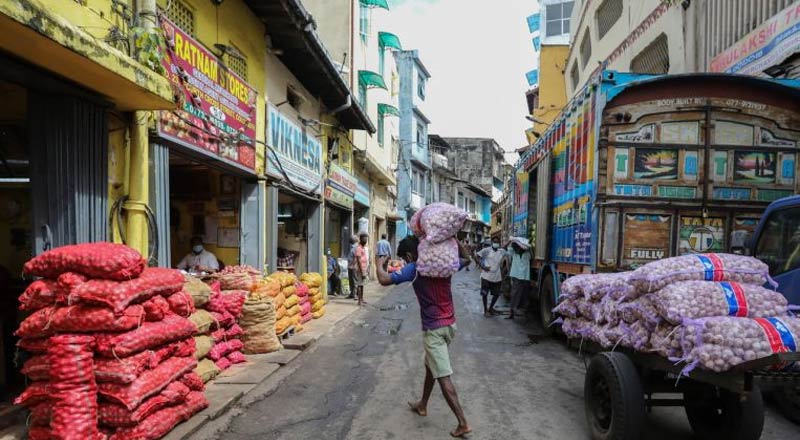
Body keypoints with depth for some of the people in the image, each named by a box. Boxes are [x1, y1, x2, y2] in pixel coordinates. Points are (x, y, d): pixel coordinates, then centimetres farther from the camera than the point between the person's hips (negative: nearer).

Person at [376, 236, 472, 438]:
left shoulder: (414, 269, -13)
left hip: (434, 328, -7)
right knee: (430, 365, 24)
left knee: (443, 376, -3)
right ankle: (422, 405, 39)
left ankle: (463, 423, -2)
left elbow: (384, 280, -21)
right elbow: (466, 259, 22)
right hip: (450, 324, 8)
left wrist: (380, 264, -1)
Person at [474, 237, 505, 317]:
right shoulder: (486, 250, -8)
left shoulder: (502, 251, 3)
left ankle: (491, 308, 33)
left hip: (497, 277, 4)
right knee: (484, 294, 2)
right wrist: (482, 267, -13)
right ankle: (485, 310, 20)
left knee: (497, 294, 11)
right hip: (486, 276, -4)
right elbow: (476, 256, -8)